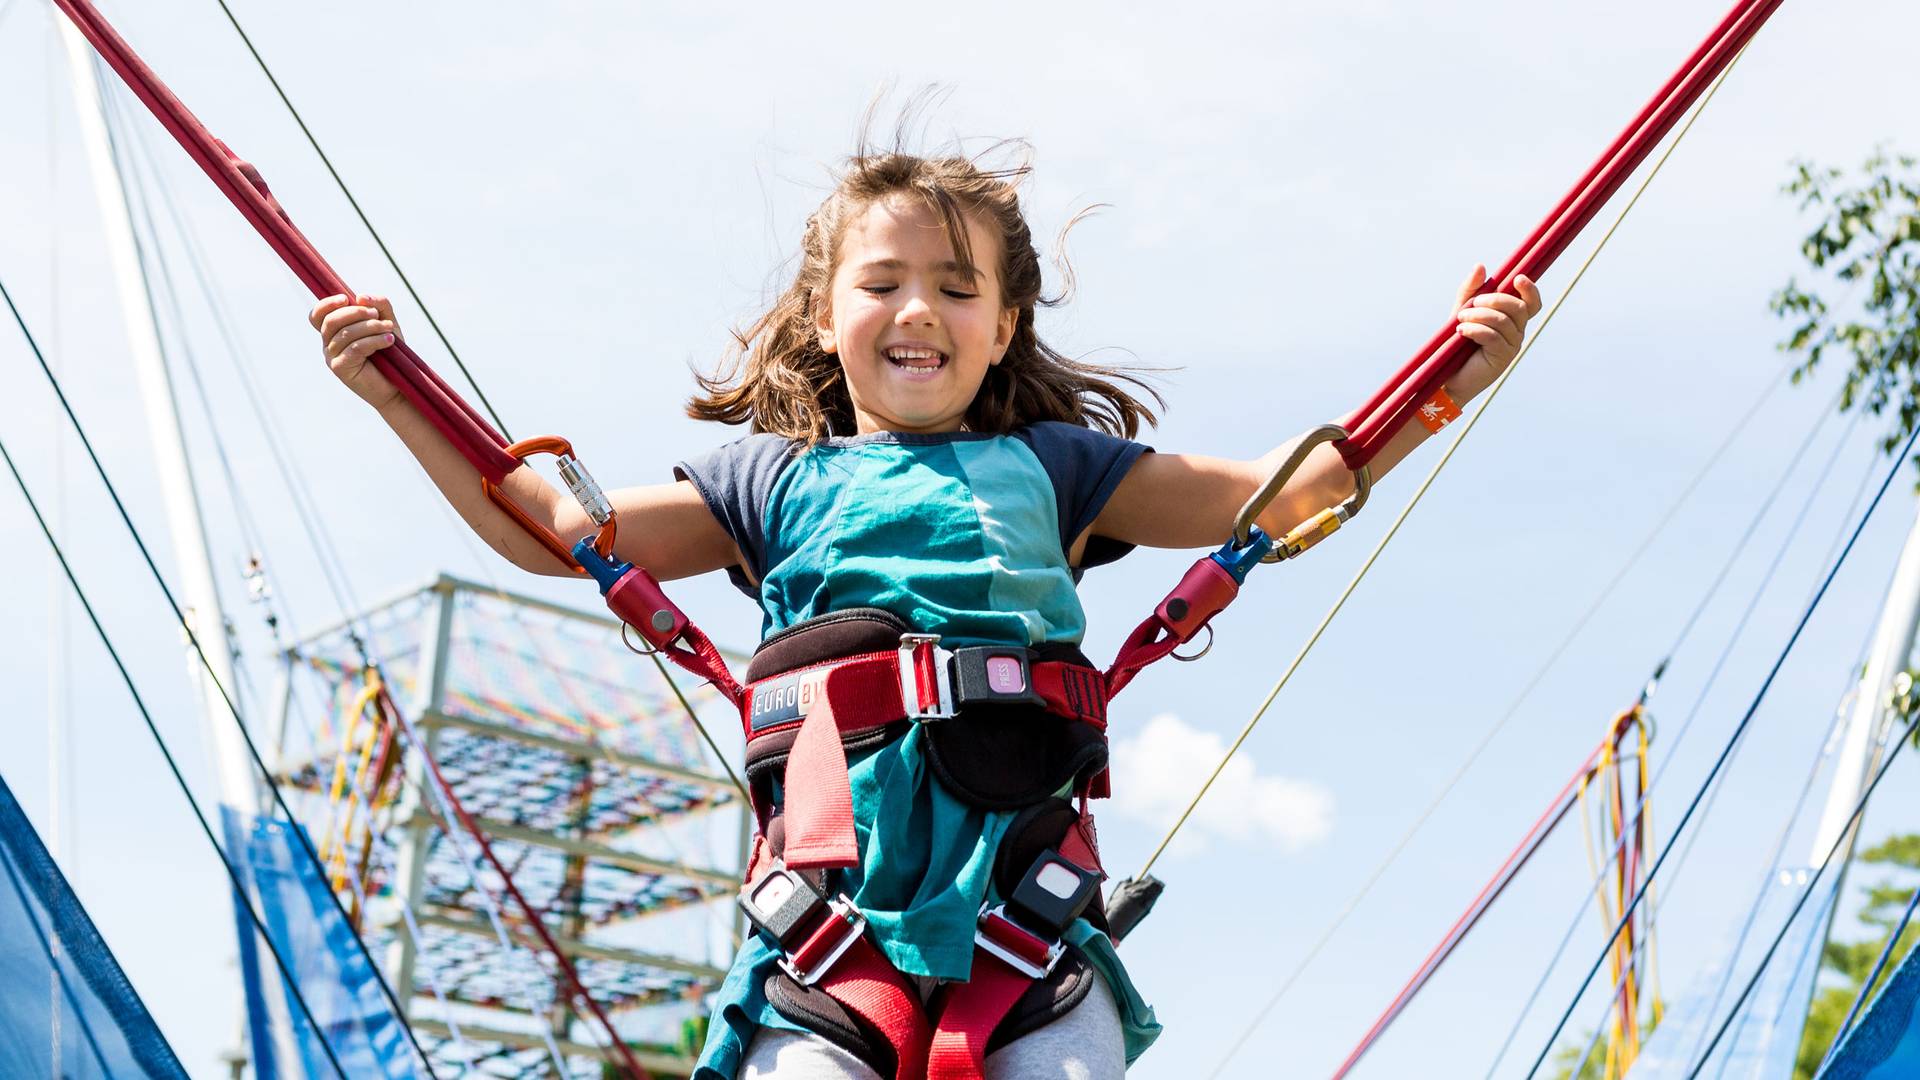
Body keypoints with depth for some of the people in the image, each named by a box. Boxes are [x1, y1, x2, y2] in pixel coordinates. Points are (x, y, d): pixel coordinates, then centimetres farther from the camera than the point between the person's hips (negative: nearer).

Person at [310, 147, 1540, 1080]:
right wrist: (397, 397, 13)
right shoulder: (773, 478, 19)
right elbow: (553, 528, 18)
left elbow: (1275, 494, 16)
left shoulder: (1049, 467, 20)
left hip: (1028, 904, 1)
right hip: (833, 908, 0)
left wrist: (1444, 386, 8)